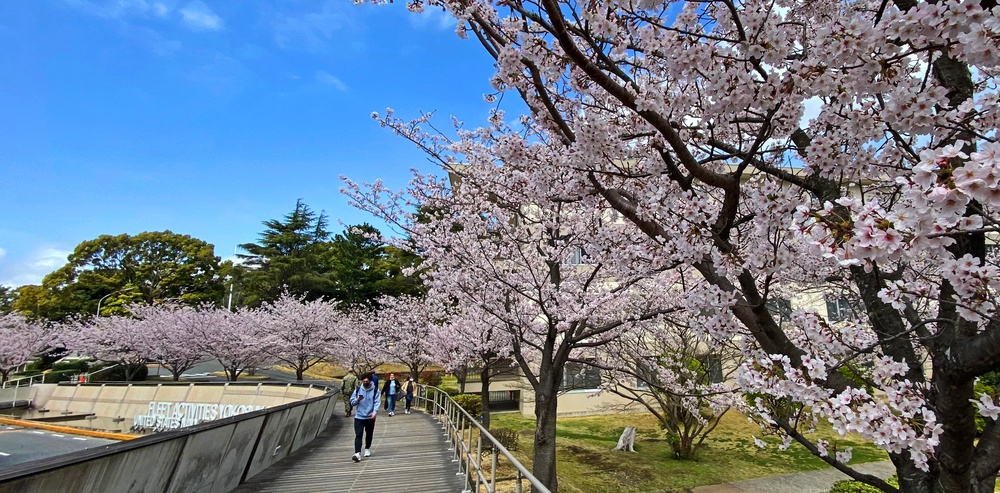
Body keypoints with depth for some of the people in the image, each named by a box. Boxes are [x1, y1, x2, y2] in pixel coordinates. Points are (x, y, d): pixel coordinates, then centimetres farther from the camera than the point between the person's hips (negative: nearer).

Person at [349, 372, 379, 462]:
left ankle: (367, 449, 35)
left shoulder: (375, 390, -5)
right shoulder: (358, 389, -1)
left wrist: (375, 412, -25)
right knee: (358, 435, -9)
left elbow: (377, 402, -10)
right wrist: (358, 399, -19)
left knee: (369, 434, 15)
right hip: (359, 416, 0)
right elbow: (352, 402, 2)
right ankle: (357, 453, -12)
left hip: (370, 417, 0)